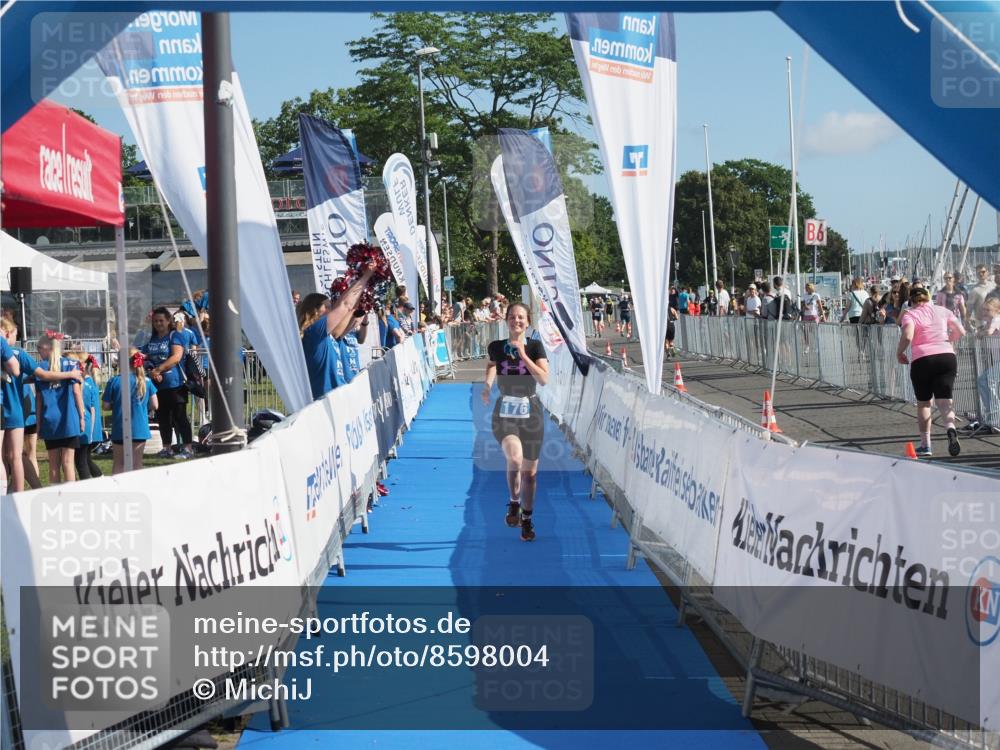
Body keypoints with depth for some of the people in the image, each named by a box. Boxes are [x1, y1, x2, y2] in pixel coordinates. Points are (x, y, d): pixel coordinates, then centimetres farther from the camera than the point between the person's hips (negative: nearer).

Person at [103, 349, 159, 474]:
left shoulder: (114, 381, -9)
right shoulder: (146, 381, -3)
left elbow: (106, 406, -6)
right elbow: (155, 406, 0)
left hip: (120, 430, -1)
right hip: (140, 430, 1)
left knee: (118, 464, 12)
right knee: (137, 464, 9)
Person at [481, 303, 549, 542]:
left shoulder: (535, 347, -3)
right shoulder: (496, 347, 0)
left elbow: (544, 379, -13)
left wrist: (523, 355, -17)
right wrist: (487, 384, -4)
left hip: (530, 413, 1)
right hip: (504, 412, -1)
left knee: (530, 471, 8)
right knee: (514, 457, -28)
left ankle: (527, 520, 26)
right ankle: (514, 503, -5)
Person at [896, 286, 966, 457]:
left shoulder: (910, 315, 2)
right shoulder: (942, 311, 13)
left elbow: (907, 336, -15)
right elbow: (961, 332, 10)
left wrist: (899, 353, 1)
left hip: (922, 359, -2)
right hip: (947, 356, 2)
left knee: (923, 403, 13)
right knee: (944, 399, -1)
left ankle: (925, 445, 12)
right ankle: (950, 427, -32)